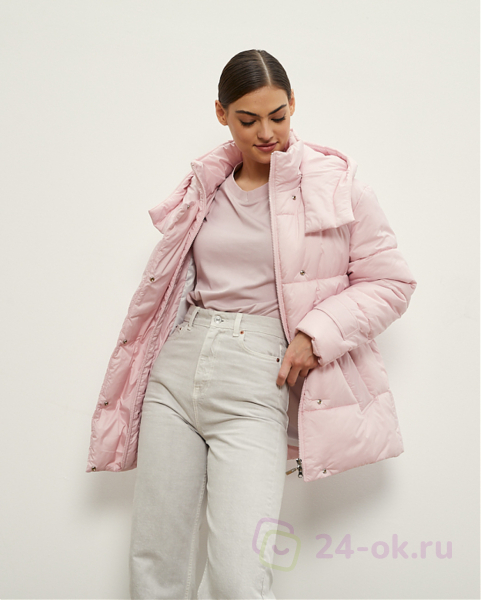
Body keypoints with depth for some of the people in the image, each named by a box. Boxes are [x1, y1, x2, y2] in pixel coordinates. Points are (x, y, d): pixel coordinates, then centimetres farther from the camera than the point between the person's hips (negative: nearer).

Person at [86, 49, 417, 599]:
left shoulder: (336, 186, 2)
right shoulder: (205, 186, 14)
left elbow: (391, 281, 4)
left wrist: (316, 333, -9)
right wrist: (128, 373, 23)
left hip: (256, 385, -4)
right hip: (176, 369, 4)